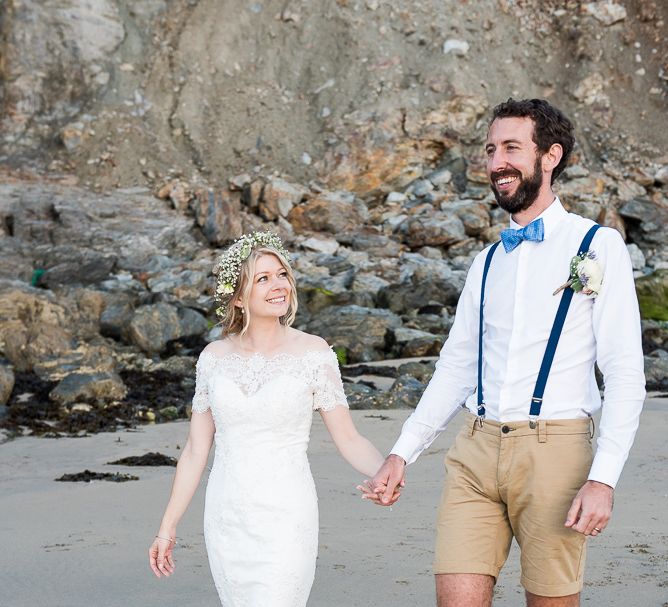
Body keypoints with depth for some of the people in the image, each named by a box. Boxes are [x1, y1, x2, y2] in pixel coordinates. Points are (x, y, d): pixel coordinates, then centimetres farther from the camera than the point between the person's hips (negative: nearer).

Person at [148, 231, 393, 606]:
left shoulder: (312, 353, -5)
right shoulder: (214, 358, 4)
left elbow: (349, 439, -4)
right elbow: (196, 450, 10)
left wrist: (386, 472, -24)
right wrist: (168, 529, 11)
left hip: (285, 518, -4)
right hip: (226, 519, 4)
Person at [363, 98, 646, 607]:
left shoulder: (598, 247, -1)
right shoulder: (488, 263, 17)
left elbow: (626, 375, -7)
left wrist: (603, 479, -16)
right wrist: (402, 454, 8)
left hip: (554, 450, -4)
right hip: (476, 451, 4)